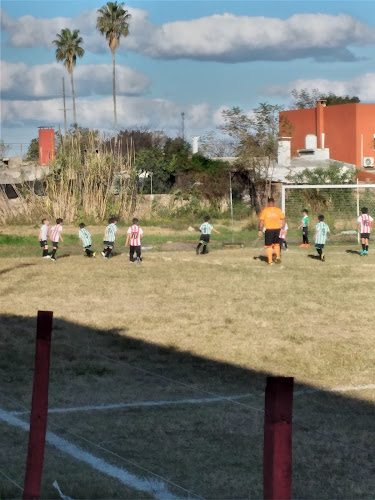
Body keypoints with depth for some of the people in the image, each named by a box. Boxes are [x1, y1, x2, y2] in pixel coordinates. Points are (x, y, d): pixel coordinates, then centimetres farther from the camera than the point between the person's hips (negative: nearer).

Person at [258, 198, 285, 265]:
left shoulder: (264, 210, -3)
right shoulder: (278, 210, 4)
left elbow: (261, 221, -6)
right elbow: (283, 219, 3)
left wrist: (260, 230, -1)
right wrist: (282, 228, 10)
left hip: (269, 230, -3)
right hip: (277, 229, 3)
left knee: (268, 245, 7)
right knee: (276, 244, 21)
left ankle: (270, 261, 6)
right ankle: (278, 257, 7)